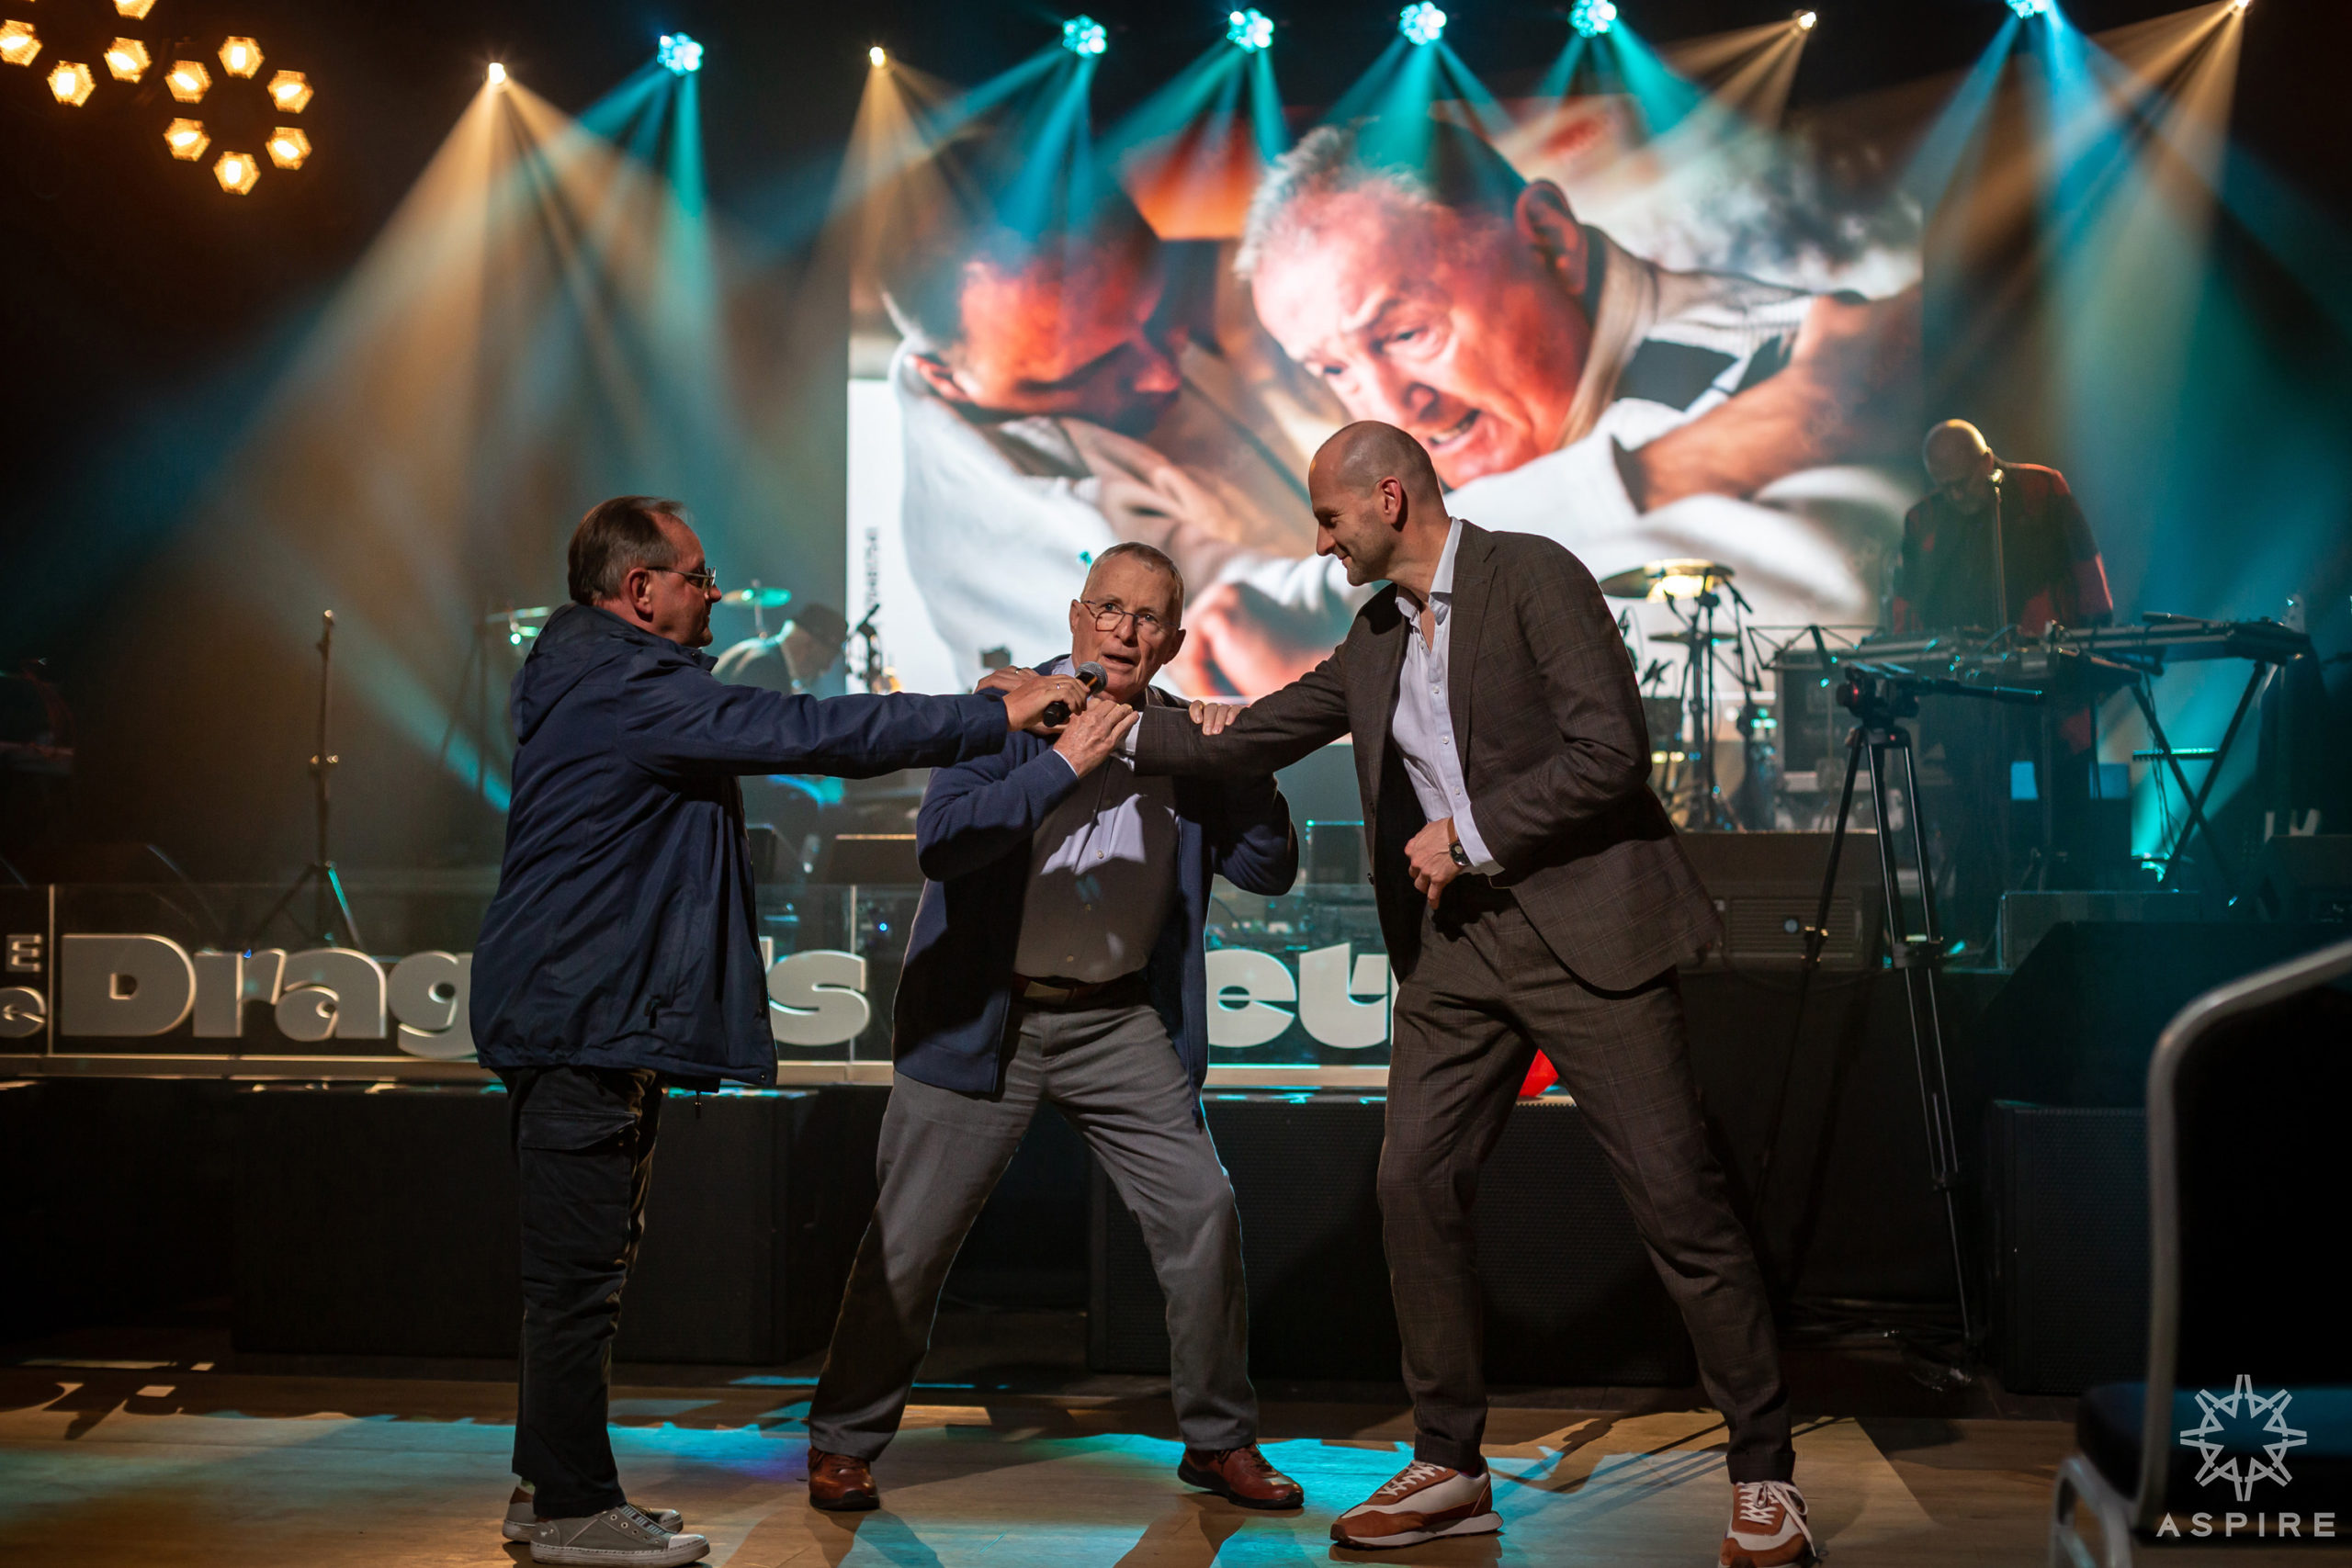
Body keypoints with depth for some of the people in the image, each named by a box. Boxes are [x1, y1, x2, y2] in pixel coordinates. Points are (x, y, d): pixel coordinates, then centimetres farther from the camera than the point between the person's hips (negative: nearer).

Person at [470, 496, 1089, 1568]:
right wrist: (997, 715, -17)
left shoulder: (592, 671, 18)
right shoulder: (624, 684, -17)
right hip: (586, 1022, -11)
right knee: (582, 1269, -4)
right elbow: (806, 734, -22)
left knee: (582, 1266, 16)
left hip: (584, 1019, 11)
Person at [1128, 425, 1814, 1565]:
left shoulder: (1534, 579, -8)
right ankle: (1449, 1467, 15)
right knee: (1415, 1186, 2)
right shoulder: (1377, 637, 15)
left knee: (1674, 1196, -5)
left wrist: (1472, 836, -12)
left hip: (1585, 927, -7)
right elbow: (1252, 738, 21)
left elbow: (1610, 752, -16)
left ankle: (1764, 1473, 7)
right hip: (1456, 947, 7)